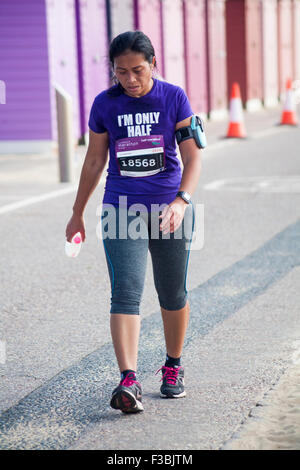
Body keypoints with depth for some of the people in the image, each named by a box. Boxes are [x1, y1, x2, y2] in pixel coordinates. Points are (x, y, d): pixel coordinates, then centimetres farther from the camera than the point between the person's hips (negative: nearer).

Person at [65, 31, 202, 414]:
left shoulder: (174, 98, -3)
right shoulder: (104, 104, 1)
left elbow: (193, 156, -5)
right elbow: (94, 161, 10)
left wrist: (181, 200, -20)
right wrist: (78, 214, 15)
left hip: (169, 208, 0)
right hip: (121, 209, 0)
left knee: (172, 293, 11)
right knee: (125, 293, -14)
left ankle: (173, 366, 32)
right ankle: (128, 382, -21)